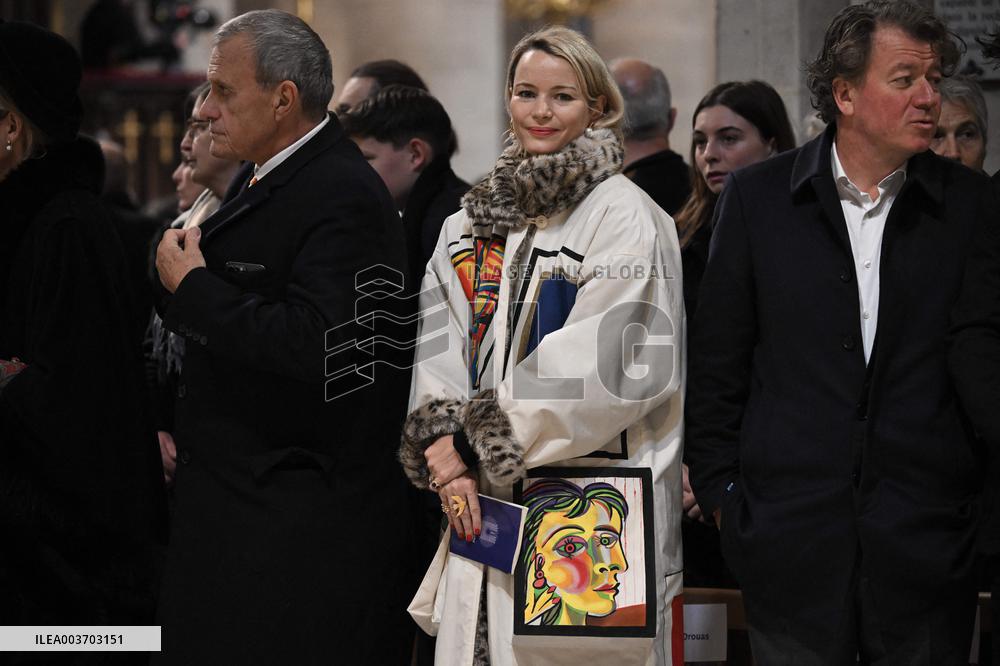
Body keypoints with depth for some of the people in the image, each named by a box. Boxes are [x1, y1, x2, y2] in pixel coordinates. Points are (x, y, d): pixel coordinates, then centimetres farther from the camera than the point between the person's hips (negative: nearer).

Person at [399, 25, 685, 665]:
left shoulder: (624, 217, -4)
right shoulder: (474, 221, 16)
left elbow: (598, 364, -13)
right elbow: (438, 353, 11)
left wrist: (476, 442, -11)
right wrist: (445, 453, -6)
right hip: (483, 506, 6)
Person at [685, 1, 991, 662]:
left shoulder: (970, 204, 5)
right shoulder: (759, 198, 4)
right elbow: (716, 363, 7)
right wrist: (721, 491, 3)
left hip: (928, 542, 1)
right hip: (792, 534, 0)